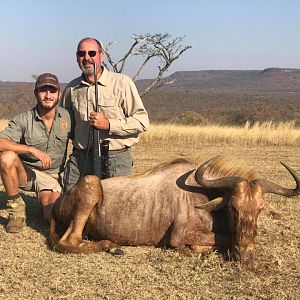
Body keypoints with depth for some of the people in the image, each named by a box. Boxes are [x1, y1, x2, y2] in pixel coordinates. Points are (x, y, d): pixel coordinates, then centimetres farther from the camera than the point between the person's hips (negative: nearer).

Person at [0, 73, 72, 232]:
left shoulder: (66, 117, -5)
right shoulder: (23, 119, -12)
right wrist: (32, 150, -33)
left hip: (51, 176, 1)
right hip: (25, 171, -1)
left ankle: (45, 199, 16)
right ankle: (16, 208, -14)